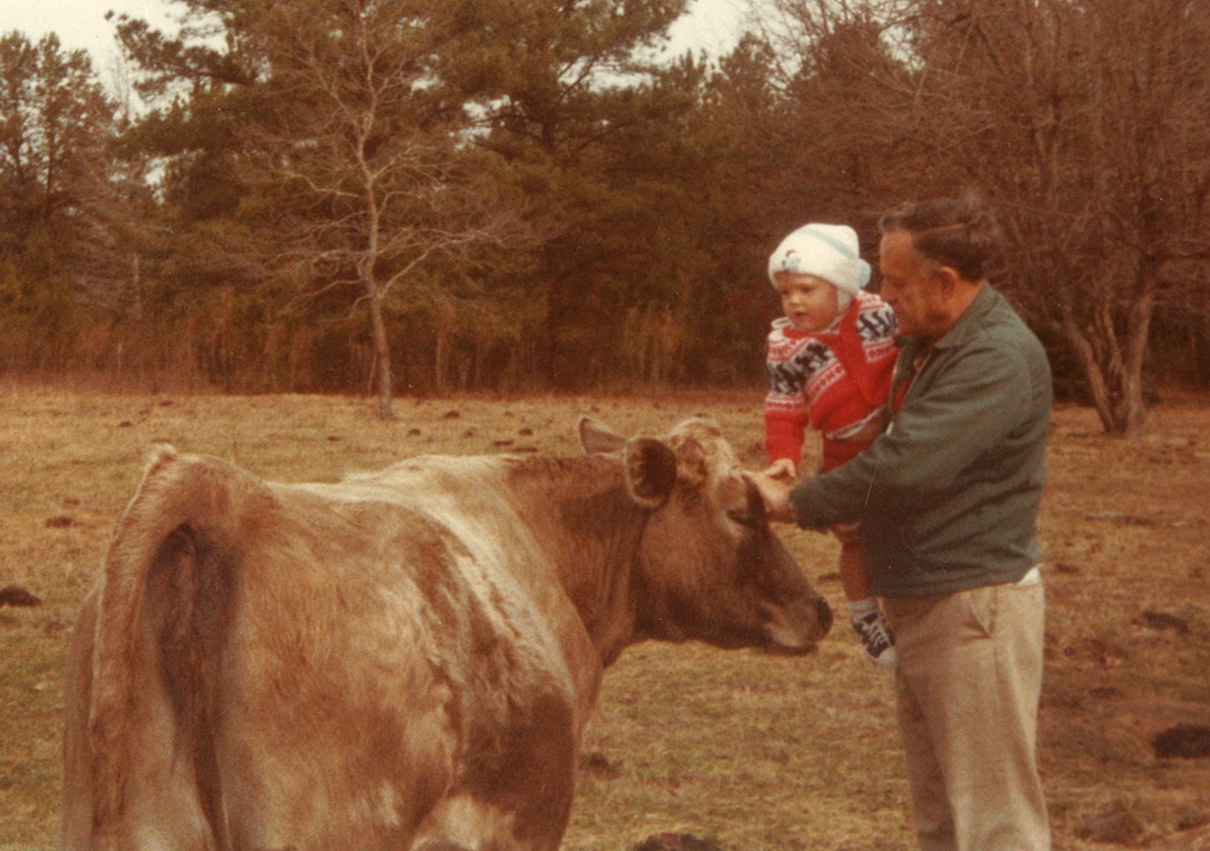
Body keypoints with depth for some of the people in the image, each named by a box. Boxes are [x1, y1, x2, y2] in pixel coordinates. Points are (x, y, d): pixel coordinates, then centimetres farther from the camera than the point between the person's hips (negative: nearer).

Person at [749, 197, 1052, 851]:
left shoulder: (1000, 358, -20)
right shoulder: (924, 345, 11)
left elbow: (903, 466, -26)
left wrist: (795, 503, -14)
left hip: (976, 601, -10)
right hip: (918, 601, 10)